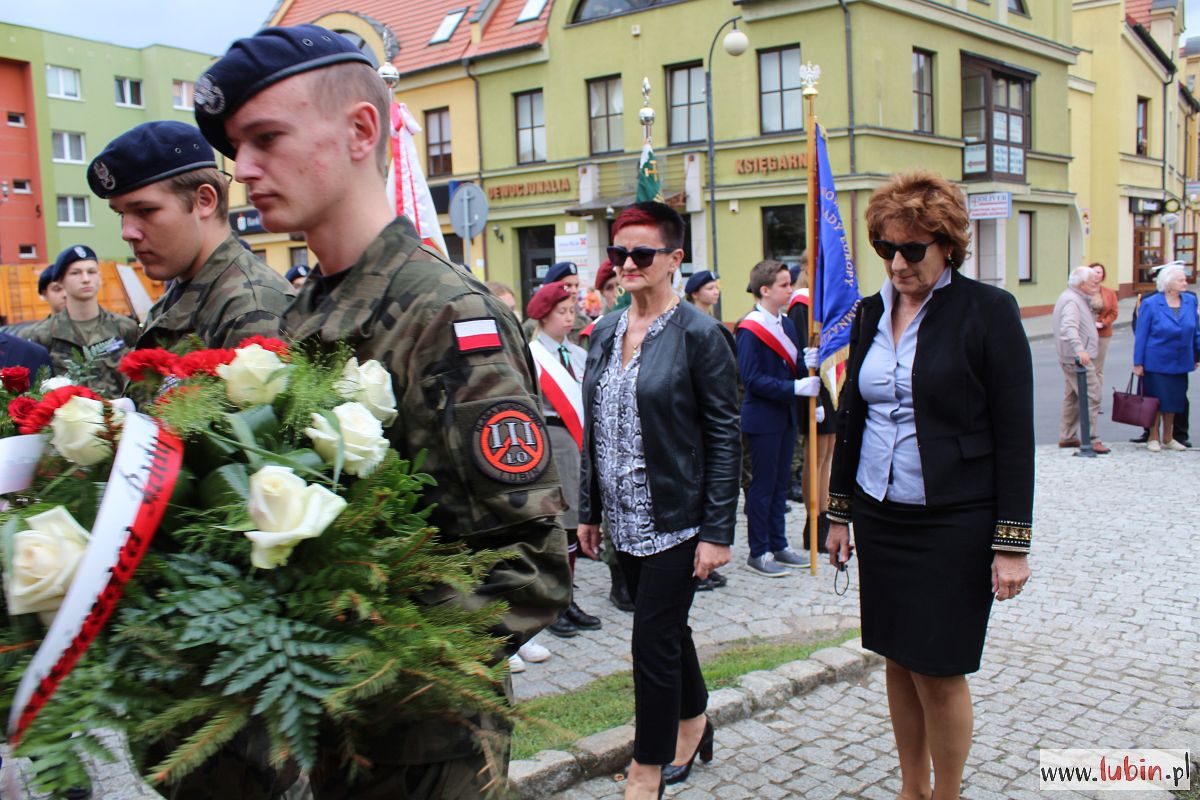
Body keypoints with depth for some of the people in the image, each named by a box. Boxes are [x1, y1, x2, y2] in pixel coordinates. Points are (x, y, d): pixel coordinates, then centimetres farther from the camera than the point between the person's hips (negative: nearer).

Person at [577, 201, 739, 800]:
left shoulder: (699, 334, -11)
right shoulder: (606, 331, 8)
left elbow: (724, 437, -12)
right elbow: (594, 429, 12)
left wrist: (717, 531, -15)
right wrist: (589, 510, 11)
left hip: (675, 520, -6)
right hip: (625, 518, 6)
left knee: (654, 639, -2)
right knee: (668, 627, 19)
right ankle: (693, 726, 41)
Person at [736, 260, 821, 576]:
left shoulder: (786, 324, 10)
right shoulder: (749, 329, -14)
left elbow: (792, 368, 12)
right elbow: (753, 379, -20)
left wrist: (807, 363, -10)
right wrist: (796, 387, -22)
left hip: (786, 416, 8)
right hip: (762, 419, -8)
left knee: (780, 483, 14)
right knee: (763, 486, 1)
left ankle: (778, 545, 26)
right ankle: (758, 553, 13)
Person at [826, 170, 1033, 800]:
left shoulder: (988, 311, -9)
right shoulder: (872, 313, 7)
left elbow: (1014, 435, -10)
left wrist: (1011, 543, -12)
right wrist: (839, 511, 14)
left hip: (954, 523, -5)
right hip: (879, 516, 5)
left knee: (938, 670, 2)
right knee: (898, 661, 14)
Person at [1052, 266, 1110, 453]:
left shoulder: (1077, 298, 17)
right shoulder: (1071, 301, -17)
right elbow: (1069, 327, -32)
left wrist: (1094, 298, 11)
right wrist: (1079, 349, -44)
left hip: (1073, 358, 11)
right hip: (1078, 359, -11)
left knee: (1072, 397, 15)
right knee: (1091, 397, -12)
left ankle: (1067, 437, 22)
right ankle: (1091, 440, -13)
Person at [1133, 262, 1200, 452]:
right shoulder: (1150, 304, -10)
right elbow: (1140, 335, -8)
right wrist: (1138, 363, -9)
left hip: (1180, 363, 4)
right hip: (1156, 363, -4)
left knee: (1174, 401, 12)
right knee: (1156, 401, 3)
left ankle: (1168, 438, 26)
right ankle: (1154, 438, 18)